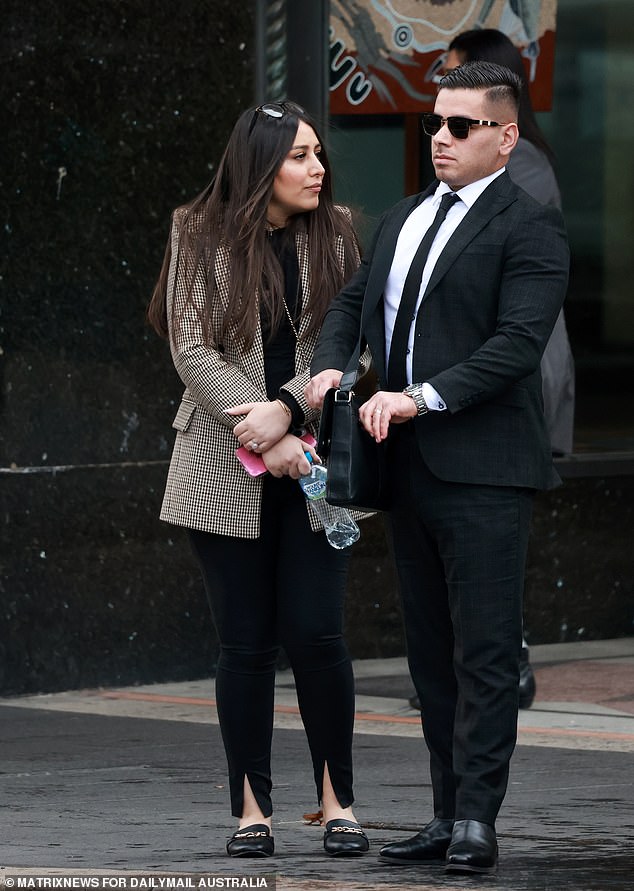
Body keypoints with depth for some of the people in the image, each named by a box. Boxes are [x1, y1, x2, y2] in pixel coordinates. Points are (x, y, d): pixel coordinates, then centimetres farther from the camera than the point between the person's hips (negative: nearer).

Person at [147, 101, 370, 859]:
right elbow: (194, 350, -4)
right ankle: (251, 808, 9)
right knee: (245, 642, 2)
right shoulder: (200, 237, 3)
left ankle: (337, 801, 6)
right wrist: (263, 438, -14)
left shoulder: (334, 237, 7)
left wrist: (287, 411, -16)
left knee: (316, 633, -5)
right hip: (226, 472, -1)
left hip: (313, 465, 1)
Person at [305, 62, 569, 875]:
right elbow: (353, 301, 21)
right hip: (408, 468, 8)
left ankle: (476, 821, -7)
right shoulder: (401, 220, 19)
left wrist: (421, 397, -21)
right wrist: (329, 364, -1)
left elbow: (518, 341, -16)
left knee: (484, 650, -7)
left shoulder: (528, 228, -6)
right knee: (432, 651, 10)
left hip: (482, 471, -8)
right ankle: (447, 816, 14)